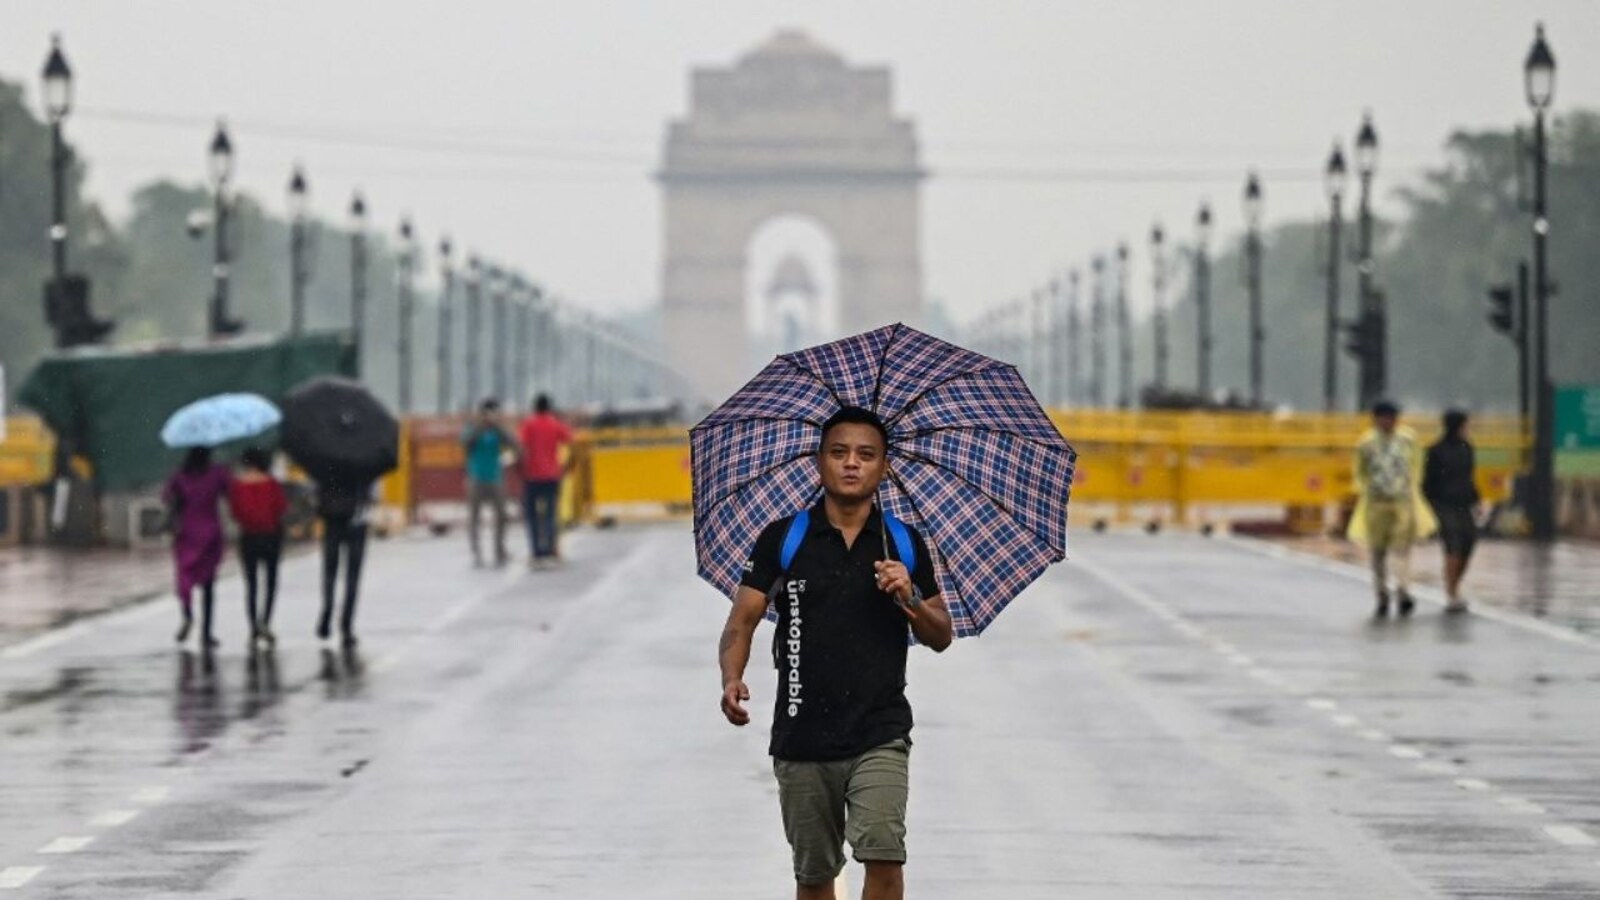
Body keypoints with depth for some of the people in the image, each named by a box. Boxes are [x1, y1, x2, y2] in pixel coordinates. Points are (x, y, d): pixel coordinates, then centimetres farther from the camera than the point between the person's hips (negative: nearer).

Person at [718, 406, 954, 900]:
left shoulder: (905, 543, 5)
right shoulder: (783, 539, 0)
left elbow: (940, 636, 11)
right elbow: (743, 619, -2)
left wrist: (909, 599, -10)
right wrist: (731, 679, -21)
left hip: (880, 734, -1)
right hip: (801, 738, 1)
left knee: (884, 853, -20)